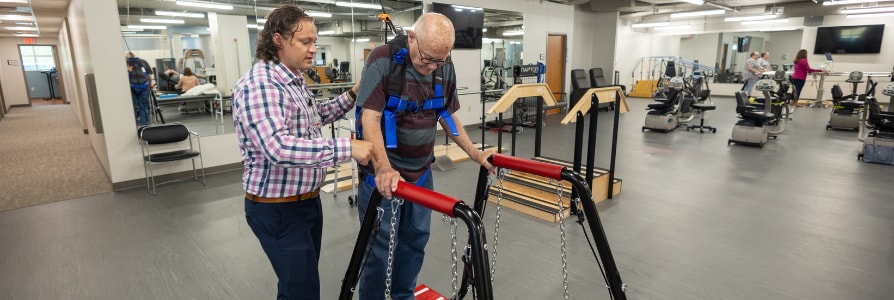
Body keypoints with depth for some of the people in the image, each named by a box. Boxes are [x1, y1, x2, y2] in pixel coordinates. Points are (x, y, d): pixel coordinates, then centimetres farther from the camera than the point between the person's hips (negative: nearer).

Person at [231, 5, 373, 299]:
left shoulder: (295, 80, 9)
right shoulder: (258, 85, -24)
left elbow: (316, 116, 23)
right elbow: (279, 148, -37)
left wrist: (352, 95, 8)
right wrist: (346, 148, -37)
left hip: (307, 199, 10)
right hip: (278, 210, -10)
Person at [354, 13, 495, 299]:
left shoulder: (445, 68, -1)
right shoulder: (383, 60, -18)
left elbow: (448, 116, 10)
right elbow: (370, 118, -23)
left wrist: (475, 154, 5)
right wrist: (384, 168, -36)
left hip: (421, 171, 6)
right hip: (383, 173, -5)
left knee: (415, 240, 16)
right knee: (381, 247, 4)